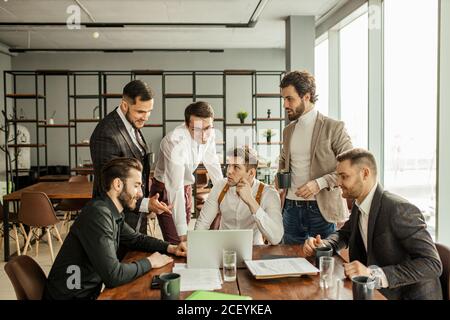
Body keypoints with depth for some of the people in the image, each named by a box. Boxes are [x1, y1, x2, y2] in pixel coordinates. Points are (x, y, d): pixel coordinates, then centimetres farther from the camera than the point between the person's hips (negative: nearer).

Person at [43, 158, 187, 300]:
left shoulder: (113, 213, 1)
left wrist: (170, 248, 3)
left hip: (90, 291, 7)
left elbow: (135, 238, 17)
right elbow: (113, 274, -28)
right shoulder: (99, 214, -24)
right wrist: (149, 262, -13)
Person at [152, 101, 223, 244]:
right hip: (166, 190, -6)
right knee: (176, 242, -10)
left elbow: (213, 165, 4)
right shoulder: (176, 141, -34)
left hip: (186, 187, 6)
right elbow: (175, 189, -36)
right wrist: (182, 232, -36)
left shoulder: (209, 135, -13)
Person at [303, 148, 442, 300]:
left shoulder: (399, 209, -23)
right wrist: (322, 245, -5)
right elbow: (344, 234, 17)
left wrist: (374, 274, -35)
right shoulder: (358, 205, 1)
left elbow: (432, 264, -26)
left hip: (410, 294, -6)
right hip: (378, 291, 7)